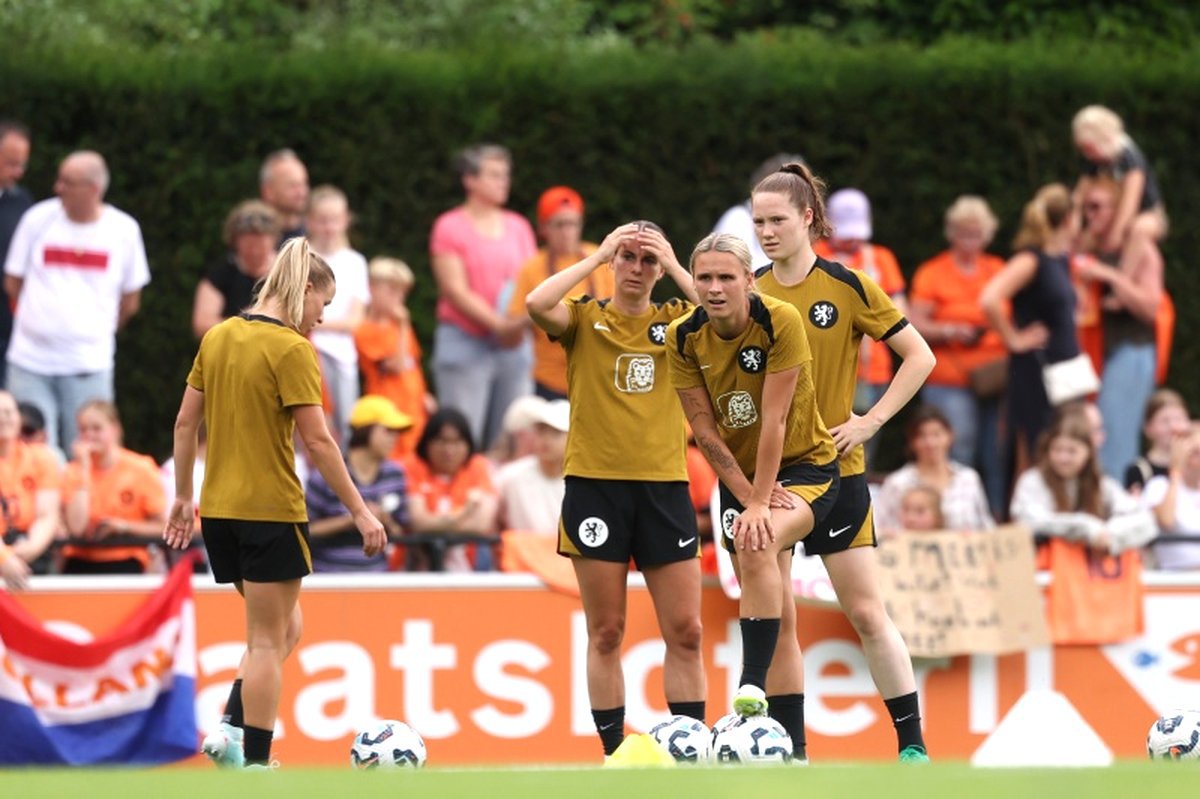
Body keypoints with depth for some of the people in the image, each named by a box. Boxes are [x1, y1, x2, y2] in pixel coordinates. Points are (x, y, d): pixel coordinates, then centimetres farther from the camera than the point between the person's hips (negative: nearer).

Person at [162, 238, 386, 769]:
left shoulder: (218, 337, 8)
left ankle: (230, 727, 3)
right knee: (269, 639, 2)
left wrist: (183, 496, 20)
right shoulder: (292, 349, -13)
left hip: (219, 509, 7)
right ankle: (255, 761, 3)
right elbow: (317, 440, -16)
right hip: (271, 511, -7)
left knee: (284, 627, 18)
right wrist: (360, 511, -12)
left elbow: (186, 422, 11)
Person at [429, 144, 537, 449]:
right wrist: (498, 323, -18)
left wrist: (525, 319, -11)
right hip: (465, 341, -5)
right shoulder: (451, 227, -2)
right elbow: (457, 291, -9)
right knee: (462, 437, -7)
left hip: (515, 346, 5)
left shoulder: (518, 227, 13)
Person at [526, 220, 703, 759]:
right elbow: (537, 304, -16)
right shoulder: (584, 318, 5)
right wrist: (598, 256, -10)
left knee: (685, 631, -1)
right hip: (595, 486, -2)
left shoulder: (675, 320, 10)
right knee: (606, 633, 1)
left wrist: (675, 267, -7)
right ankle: (614, 753, 7)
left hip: (664, 487, 2)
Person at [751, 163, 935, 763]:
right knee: (774, 617, 2)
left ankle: (912, 742, 1)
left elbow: (919, 357, -1)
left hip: (833, 469, -3)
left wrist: (870, 421, -7)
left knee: (866, 612, -4)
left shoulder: (845, 287, -5)